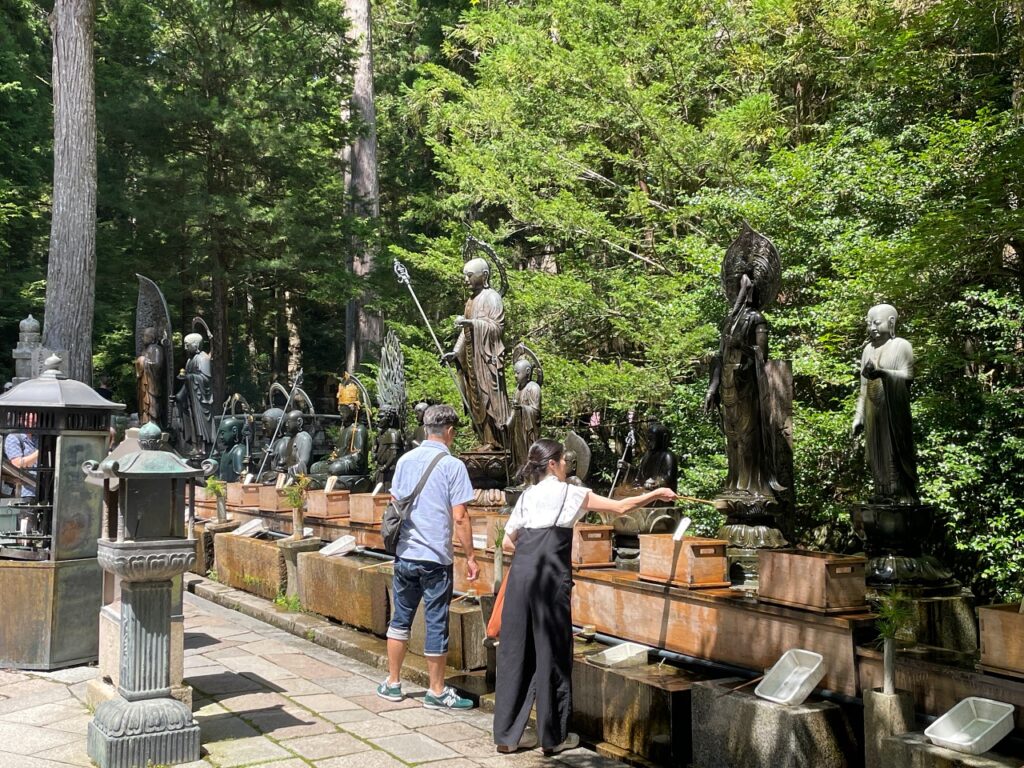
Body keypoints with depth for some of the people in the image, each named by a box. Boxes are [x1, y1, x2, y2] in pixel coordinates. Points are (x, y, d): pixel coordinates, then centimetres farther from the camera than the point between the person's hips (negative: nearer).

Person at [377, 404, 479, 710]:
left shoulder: (405, 460, 6)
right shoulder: (452, 465, -11)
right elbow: (459, 517, -13)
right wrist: (470, 557, -5)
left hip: (404, 554, 5)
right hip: (436, 558, -5)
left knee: (401, 618, 16)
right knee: (436, 624, 4)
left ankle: (392, 683, 25)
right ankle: (436, 692, 14)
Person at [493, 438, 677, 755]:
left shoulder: (526, 496, 17)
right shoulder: (571, 493, 4)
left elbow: (509, 540, 15)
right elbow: (620, 507, 11)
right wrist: (656, 494, 22)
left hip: (520, 574, 5)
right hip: (550, 577, -5)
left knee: (516, 651, 9)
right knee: (552, 654, 5)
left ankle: (507, 734, 15)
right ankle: (554, 736, 14)